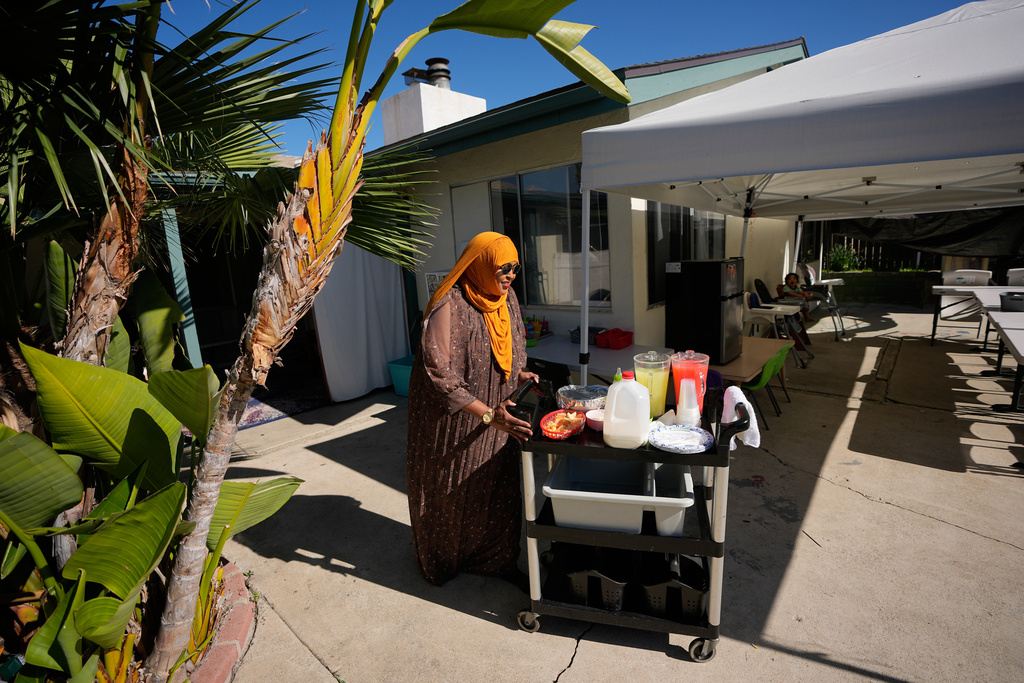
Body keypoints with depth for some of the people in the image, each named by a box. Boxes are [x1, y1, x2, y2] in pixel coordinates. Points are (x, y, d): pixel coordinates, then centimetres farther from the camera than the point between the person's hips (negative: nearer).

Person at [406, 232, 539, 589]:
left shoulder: (507, 298, -1)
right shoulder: (449, 307, -25)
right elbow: (441, 376, -27)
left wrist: (519, 374, -5)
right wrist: (488, 415, -30)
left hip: (497, 418, 6)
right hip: (453, 422, -5)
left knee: (499, 490, 13)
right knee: (449, 492, 16)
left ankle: (499, 560, 36)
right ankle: (440, 561, 43)